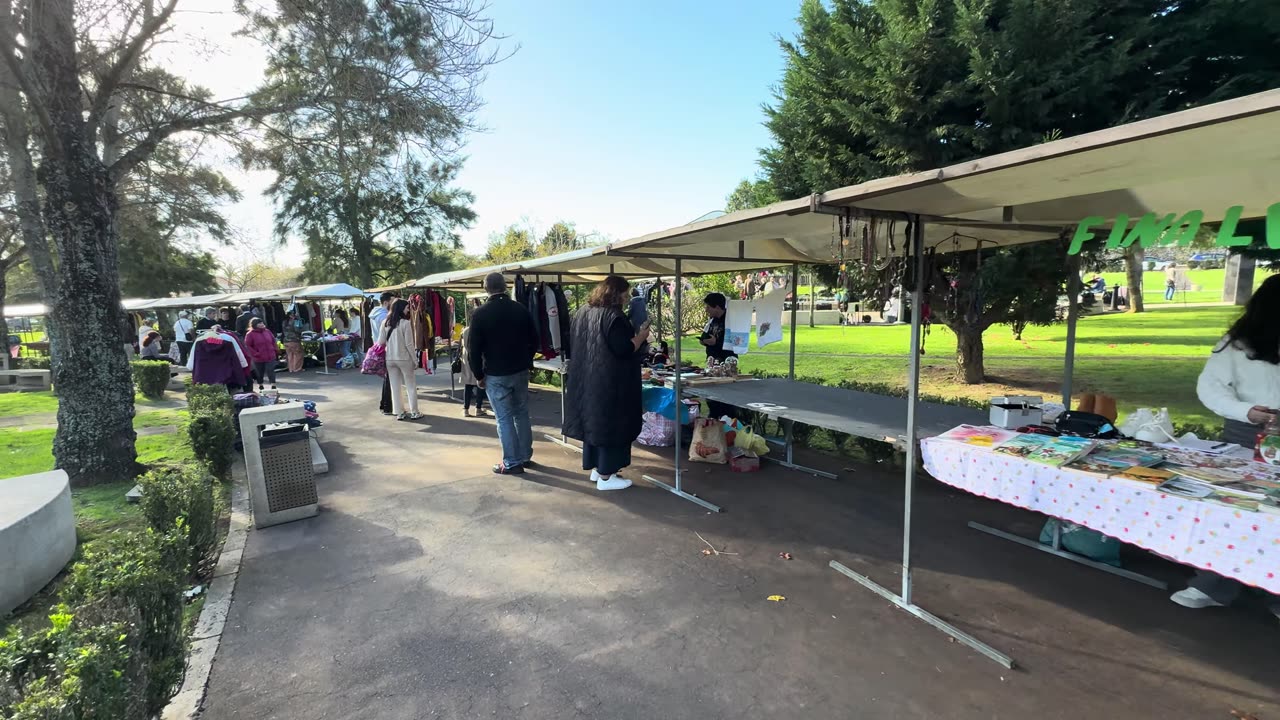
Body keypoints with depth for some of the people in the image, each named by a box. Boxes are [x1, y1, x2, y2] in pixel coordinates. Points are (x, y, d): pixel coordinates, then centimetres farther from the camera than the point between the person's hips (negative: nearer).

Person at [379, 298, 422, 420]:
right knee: (411, 386, 8)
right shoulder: (405, 323, -13)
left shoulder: (385, 323, 1)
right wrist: (414, 360, -4)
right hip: (404, 358, -4)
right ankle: (414, 412, 12)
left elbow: (380, 342, 2)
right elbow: (409, 344, -11)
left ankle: (399, 412, 15)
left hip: (389, 359, 4)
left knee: (395, 387, 11)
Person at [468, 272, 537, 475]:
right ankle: (525, 456, 23)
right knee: (521, 414, 15)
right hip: (521, 371, 4)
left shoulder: (480, 313, -10)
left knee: (504, 418, 1)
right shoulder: (521, 309, 0)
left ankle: (512, 462, 5)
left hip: (495, 374, -4)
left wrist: (478, 374, 1)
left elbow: (474, 348, -9)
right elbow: (533, 340, 7)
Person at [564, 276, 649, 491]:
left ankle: (596, 468, 27)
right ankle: (605, 476, 7)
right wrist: (641, 336, -7)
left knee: (594, 422, 16)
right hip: (610, 383, -9)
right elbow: (624, 349, -23)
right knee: (610, 425, 0)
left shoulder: (582, 312, 10)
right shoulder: (614, 316, -17)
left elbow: (573, 344, 19)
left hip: (586, 381, 9)